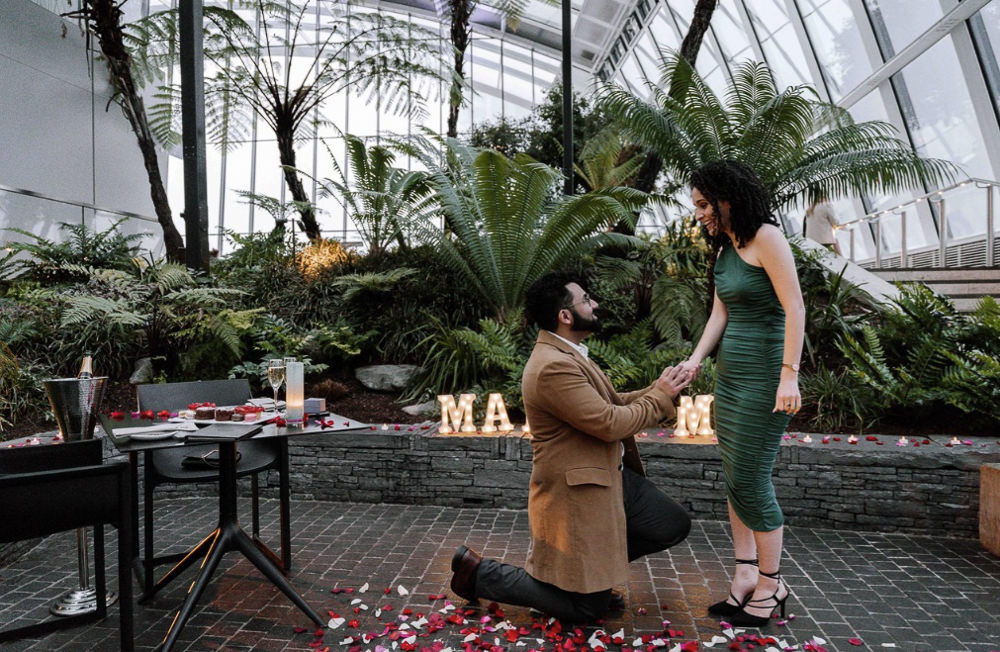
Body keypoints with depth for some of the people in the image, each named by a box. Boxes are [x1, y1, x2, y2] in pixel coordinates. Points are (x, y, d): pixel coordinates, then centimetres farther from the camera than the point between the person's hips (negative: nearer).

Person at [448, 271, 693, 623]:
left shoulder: (569, 354, 7)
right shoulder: (553, 366, -27)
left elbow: (613, 403, 12)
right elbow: (610, 423, -25)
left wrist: (659, 389, -1)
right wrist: (660, 397, -11)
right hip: (577, 492, -10)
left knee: (675, 525, 15)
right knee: (587, 607, 4)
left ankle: (596, 570, 24)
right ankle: (478, 572, 12)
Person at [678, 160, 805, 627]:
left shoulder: (766, 237, -12)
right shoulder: (725, 248, 14)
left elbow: (795, 308, -17)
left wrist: (789, 376, -21)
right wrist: (696, 358, -1)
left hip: (764, 373, -9)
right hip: (730, 373, 9)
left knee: (751, 479, -3)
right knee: (734, 479, 10)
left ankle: (771, 585, 14)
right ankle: (745, 576, 21)